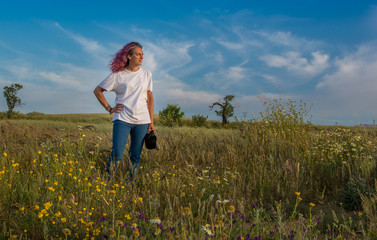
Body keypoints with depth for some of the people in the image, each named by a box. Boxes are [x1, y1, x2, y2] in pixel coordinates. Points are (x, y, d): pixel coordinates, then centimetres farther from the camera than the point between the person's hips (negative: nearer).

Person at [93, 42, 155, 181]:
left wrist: (151, 121, 6)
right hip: (122, 119, -2)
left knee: (136, 156, 6)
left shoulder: (147, 74, 10)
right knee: (117, 154, -10)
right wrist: (109, 109, 3)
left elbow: (150, 98, 12)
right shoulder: (117, 75, 2)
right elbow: (97, 91, 10)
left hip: (142, 121, 3)